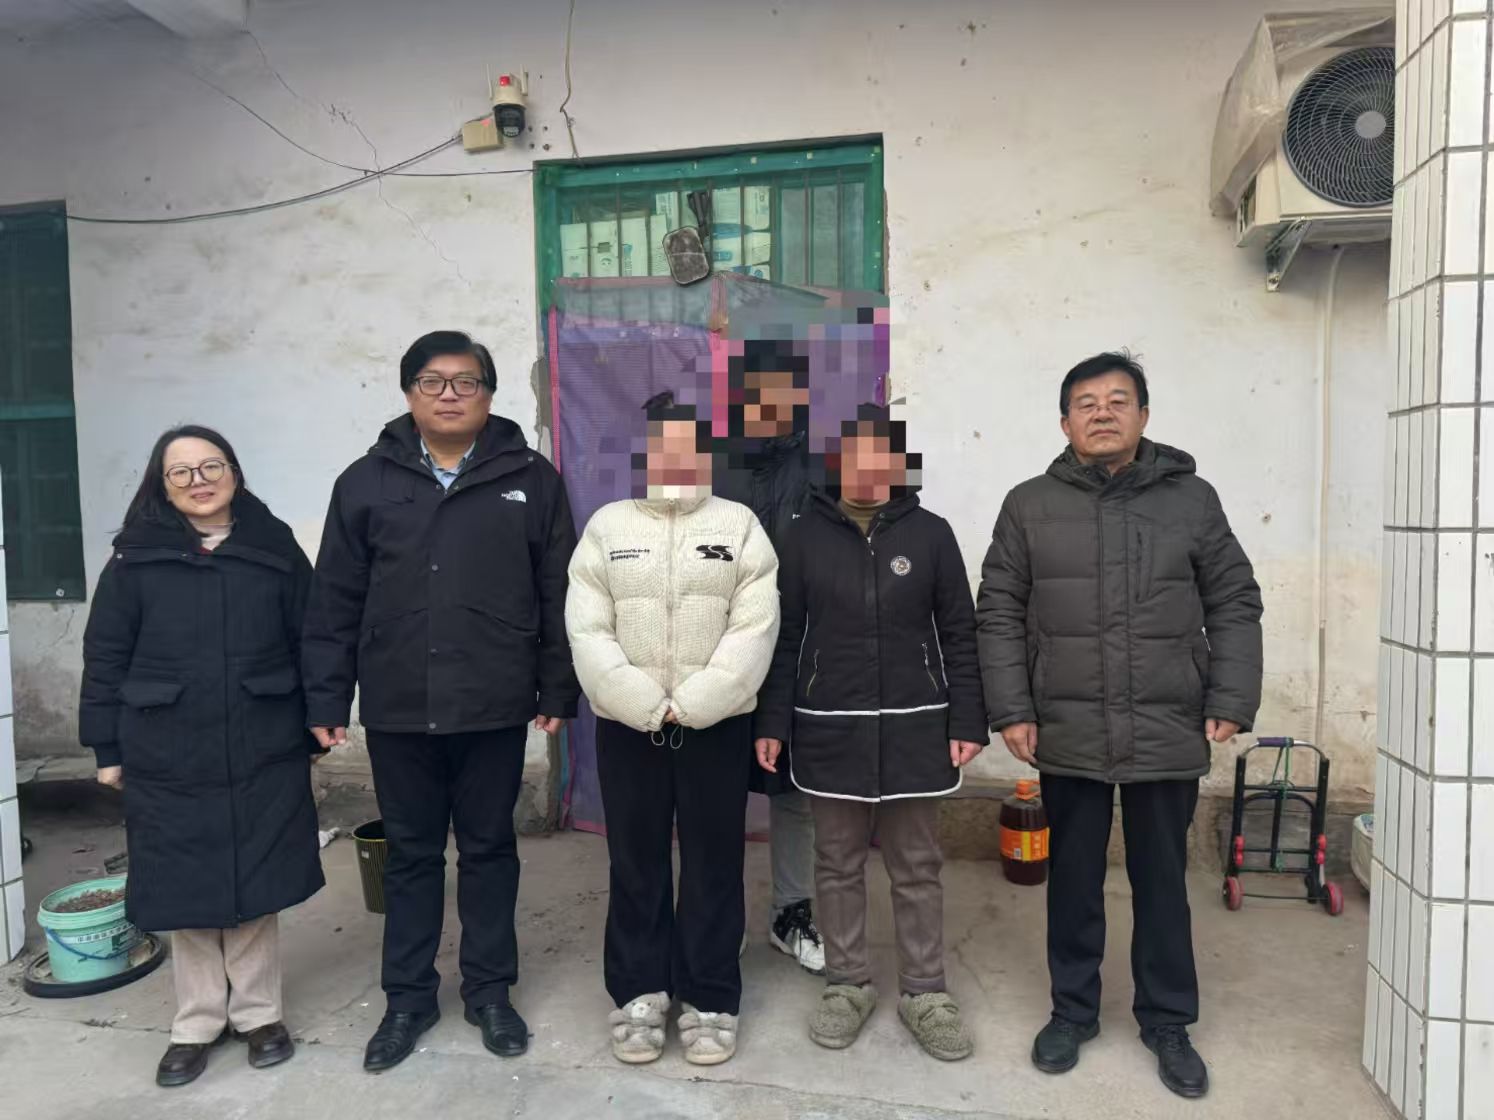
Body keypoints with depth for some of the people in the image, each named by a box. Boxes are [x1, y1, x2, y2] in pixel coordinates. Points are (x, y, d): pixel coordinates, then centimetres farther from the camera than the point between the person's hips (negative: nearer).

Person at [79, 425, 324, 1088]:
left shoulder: (277, 549, 2)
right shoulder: (136, 558, 1)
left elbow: (309, 645, 4)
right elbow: (105, 657, 3)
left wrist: (313, 731, 3)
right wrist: (108, 749, 1)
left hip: (264, 755, 0)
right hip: (168, 761, 0)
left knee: (258, 887, 9)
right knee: (185, 891, 10)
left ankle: (258, 1013, 27)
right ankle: (197, 1023, 27)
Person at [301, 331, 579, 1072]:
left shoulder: (530, 481, 1)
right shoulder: (367, 483, 3)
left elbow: (559, 597, 0)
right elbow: (335, 602, 3)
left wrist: (559, 692, -2)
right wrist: (326, 700, 0)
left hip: (495, 709, -1)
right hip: (397, 710, 1)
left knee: (489, 850, 13)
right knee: (411, 854, 14)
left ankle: (490, 991, 29)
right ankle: (408, 997, 31)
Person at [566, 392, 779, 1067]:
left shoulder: (740, 526, 1)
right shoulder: (607, 527, 3)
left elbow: (754, 632, -8)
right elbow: (589, 635, -4)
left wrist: (688, 707, -15)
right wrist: (648, 708, -14)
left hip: (717, 727, -1)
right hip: (627, 727, 1)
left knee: (714, 866, 8)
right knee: (635, 865, 11)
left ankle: (710, 1000, 23)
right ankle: (637, 993, 27)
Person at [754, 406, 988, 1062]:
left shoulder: (930, 533, 1)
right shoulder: (805, 536, 2)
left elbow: (959, 635, 3)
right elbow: (784, 637, 3)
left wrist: (967, 722, -1)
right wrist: (772, 724, 0)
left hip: (915, 728, 0)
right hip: (829, 730, 1)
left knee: (917, 867, 9)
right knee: (838, 864, 11)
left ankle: (924, 993, 24)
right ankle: (847, 985, 27)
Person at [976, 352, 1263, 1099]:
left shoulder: (1192, 499, 1)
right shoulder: (1029, 505, 0)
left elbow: (1235, 607, 5)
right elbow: (999, 615, 0)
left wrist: (1231, 700, -3)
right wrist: (1011, 711, -6)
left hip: (1169, 735, 0)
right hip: (1068, 735, 0)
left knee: (1162, 881, 14)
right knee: (1074, 880, 14)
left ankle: (1168, 1022, 32)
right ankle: (1072, 1011, 33)